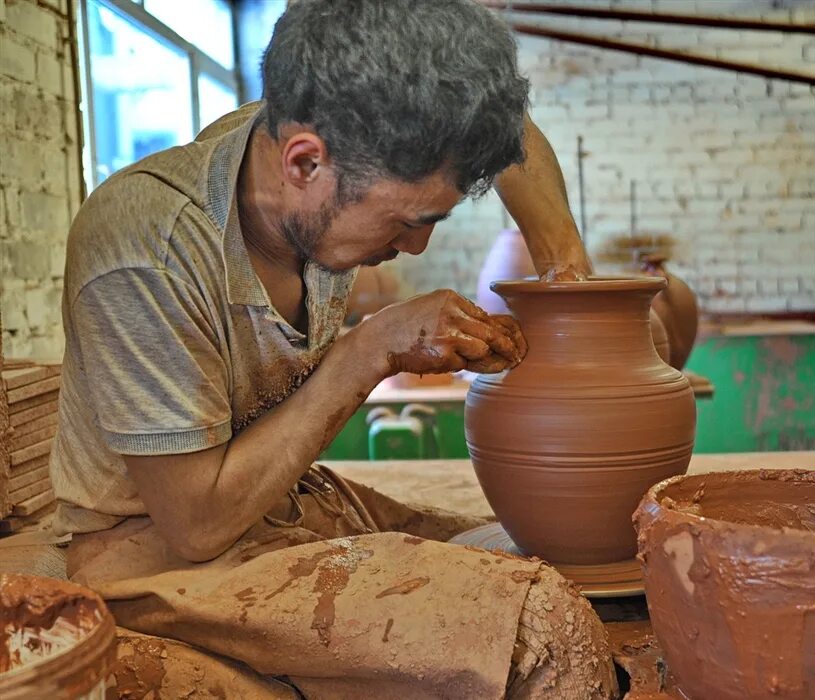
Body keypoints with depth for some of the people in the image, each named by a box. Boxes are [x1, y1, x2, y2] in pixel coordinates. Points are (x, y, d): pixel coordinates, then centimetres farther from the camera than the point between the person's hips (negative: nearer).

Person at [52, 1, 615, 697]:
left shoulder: (330, 139, -11)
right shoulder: (146, 252, -30)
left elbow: (503, 125, 10)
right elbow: (196, 525, -25)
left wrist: (567, 269, -2)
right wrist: (371, 352, -24)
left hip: (293, 501, 7)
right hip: (158, 554, -7)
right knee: (543, 632, -25)